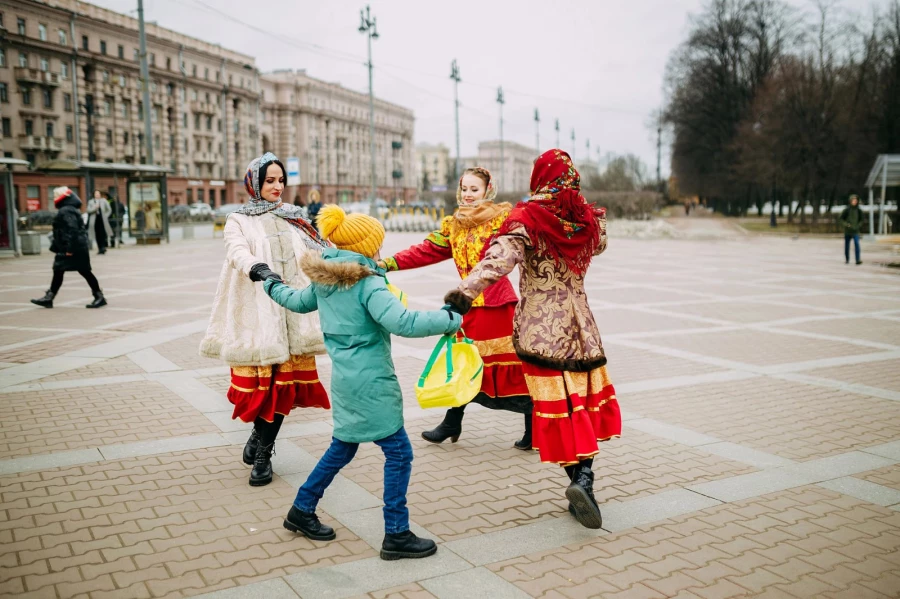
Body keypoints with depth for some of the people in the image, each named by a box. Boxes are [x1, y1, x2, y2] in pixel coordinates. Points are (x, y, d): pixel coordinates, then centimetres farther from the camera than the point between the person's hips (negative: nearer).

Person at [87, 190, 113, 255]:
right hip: (95, 221, 1)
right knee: (97, 235, 2)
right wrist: (95, 207, -18)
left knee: (102, 234, -11)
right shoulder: (91, 202, 8)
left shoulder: (104, 201, 5)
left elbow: (109, 210, 11)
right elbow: (89, 210, -4)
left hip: (102, 220, -1)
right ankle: (100, 248, 9)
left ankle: (103, 247, -8)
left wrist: (105, 216, 3)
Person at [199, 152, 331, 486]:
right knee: (259, 381, -4)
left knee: (284, 383, 0)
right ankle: (259, 434, 23)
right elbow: (238, 251, -15)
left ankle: (263, 451, 12)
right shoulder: (239, 221, 6)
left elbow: (317, 250, 5)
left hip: (292, 312, 3)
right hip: (256, 313, -3)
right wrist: (256, 268, -37)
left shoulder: (292, 220, 17)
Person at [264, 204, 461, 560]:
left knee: (343, 446, 23)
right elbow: (402, 322, -30)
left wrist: (273, 287, 47)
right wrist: (450, 320, -24)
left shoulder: (325, 280, 8)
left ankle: (301, 511, 34)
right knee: (398, 453, 0)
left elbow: (298, 302, 27)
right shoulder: (368, 283, -18)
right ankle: (396, 535, 6)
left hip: (345, 378, 9)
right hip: (370, 382, -9)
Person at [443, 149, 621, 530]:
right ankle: (584, 478, 0)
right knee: (585, 404, 12)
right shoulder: (589, 219, 3)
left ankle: (578, 480, -5)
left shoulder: (527, 220, -11)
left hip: (539, 328, -3)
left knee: (558, 410, 4)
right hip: (580, 326, 3)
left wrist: (466, 290, -42)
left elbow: (501, 258, -30)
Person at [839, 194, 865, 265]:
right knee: (847, 245, 7)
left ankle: (858, 259, -18)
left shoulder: (859, 210, 0)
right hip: (847, 231, 1)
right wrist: (846, 224, -11)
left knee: (856, 244, -16)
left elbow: (863, 219, 11)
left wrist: (858, 225, -4)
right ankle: (847, 259, 20)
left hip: (855, 231, -1)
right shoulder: (847, 209, -2)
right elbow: (840, 218, 2)